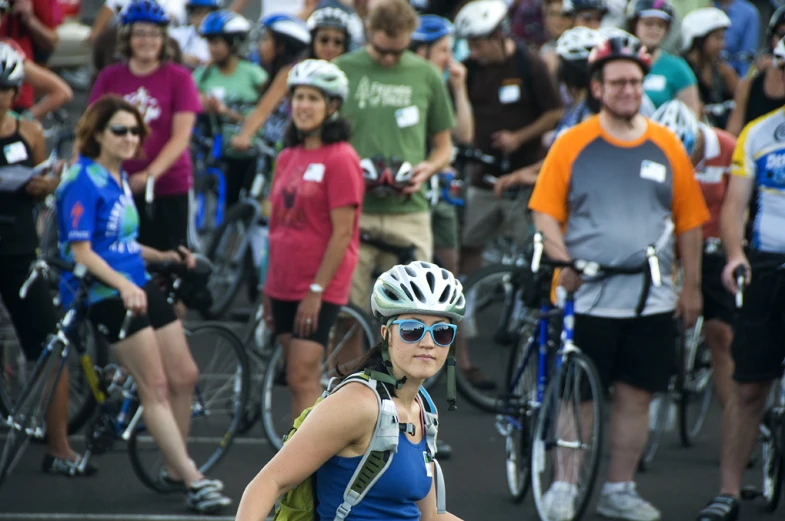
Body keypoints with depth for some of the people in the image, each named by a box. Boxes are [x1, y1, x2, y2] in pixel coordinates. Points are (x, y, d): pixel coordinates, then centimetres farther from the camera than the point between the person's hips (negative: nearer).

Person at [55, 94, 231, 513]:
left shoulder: (120, 178, 14)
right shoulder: (83, 182, -14)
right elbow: (80, 251, -20)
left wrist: (164, 257, 15)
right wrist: (123, 285, -31)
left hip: (139, 285, 9)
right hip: (106, 294, -9)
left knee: (184, 375, 9)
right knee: (155, 385, -11)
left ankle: (176, 469, 23)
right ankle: (193, 481, -11)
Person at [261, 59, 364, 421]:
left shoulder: (340, 159, -10)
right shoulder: (287, 158, 12)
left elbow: (342, 232, -14)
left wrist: (317, 289, -17)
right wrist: (269, 288, 13)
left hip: (319, 288, -7)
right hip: (285, 285, 7)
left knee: (302, 378, -12)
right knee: (302, 380, 10)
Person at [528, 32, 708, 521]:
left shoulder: (667, 146, 7)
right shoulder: (573, 144, 1)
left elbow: (690, 220, 11)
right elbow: (546, 212, 1)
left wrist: (692, 286, 10)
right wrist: (563, 261, -14)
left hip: (651, 299, 2)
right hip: (586, 296, -2)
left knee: (636, 394, 6)